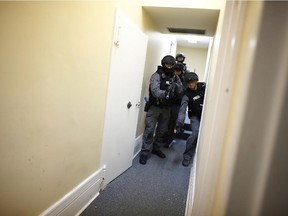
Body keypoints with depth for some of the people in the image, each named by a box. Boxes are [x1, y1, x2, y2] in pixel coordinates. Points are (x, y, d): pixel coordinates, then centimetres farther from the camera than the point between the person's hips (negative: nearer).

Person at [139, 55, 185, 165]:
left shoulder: (175, 77, 5)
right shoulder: (156, 75, -13)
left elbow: (181, 90, -6)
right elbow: (155, 91, -27)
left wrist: (175, 86, -26)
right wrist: (165, 93, -45)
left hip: (166, 108, 5)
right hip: (154, 107, -5)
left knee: (162, 130, 14)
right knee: (149, 129, -4)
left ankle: (156, 148, 32)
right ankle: (145, 152, 7)